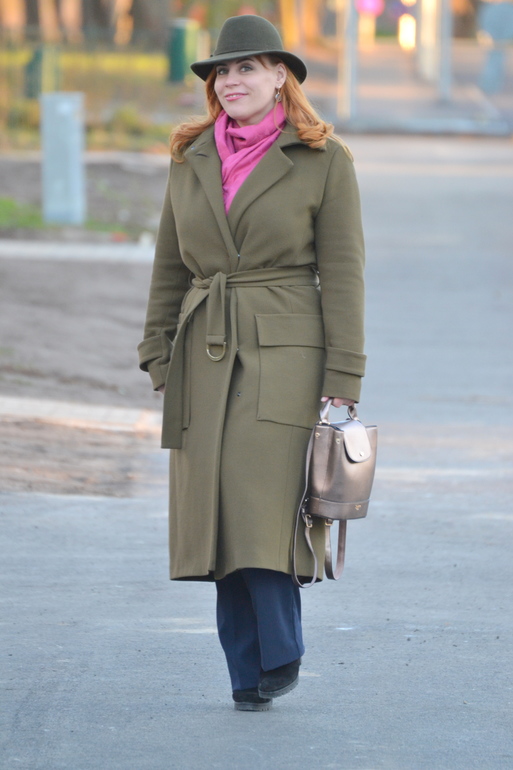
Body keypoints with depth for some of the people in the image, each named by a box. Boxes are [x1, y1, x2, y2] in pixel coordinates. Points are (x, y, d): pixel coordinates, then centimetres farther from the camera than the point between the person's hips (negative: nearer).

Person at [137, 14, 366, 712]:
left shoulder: (324, 162, -1)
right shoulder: (191, 161, 11)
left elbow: (342, 275, -3)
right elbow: (170, 271, 16)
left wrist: (342, 381, -8)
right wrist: (159, 361, 9)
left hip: (286, 357, -4)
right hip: (206, 359, 4)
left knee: (264, 511, -14)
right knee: (219, 517, 2)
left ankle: (280, 653, 1)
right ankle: (248, 678, 10)